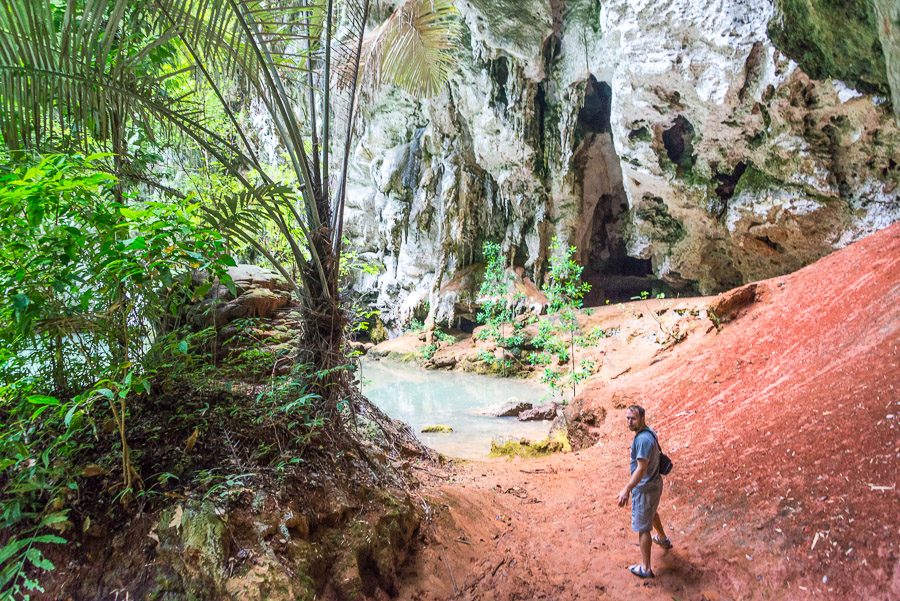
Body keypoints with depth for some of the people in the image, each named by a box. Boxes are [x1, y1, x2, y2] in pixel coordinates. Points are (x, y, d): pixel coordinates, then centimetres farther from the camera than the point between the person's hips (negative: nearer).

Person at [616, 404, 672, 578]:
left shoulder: (643, 439, -30)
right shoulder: (649, 432, 1)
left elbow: (641, 469, -33)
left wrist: (627, 489, -37)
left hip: (644, 488, -10)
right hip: (655, 483, 10)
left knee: (642, 527, 2)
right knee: (652, 513, 34)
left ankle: (645, 568, 13)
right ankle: (663, 539, 58)